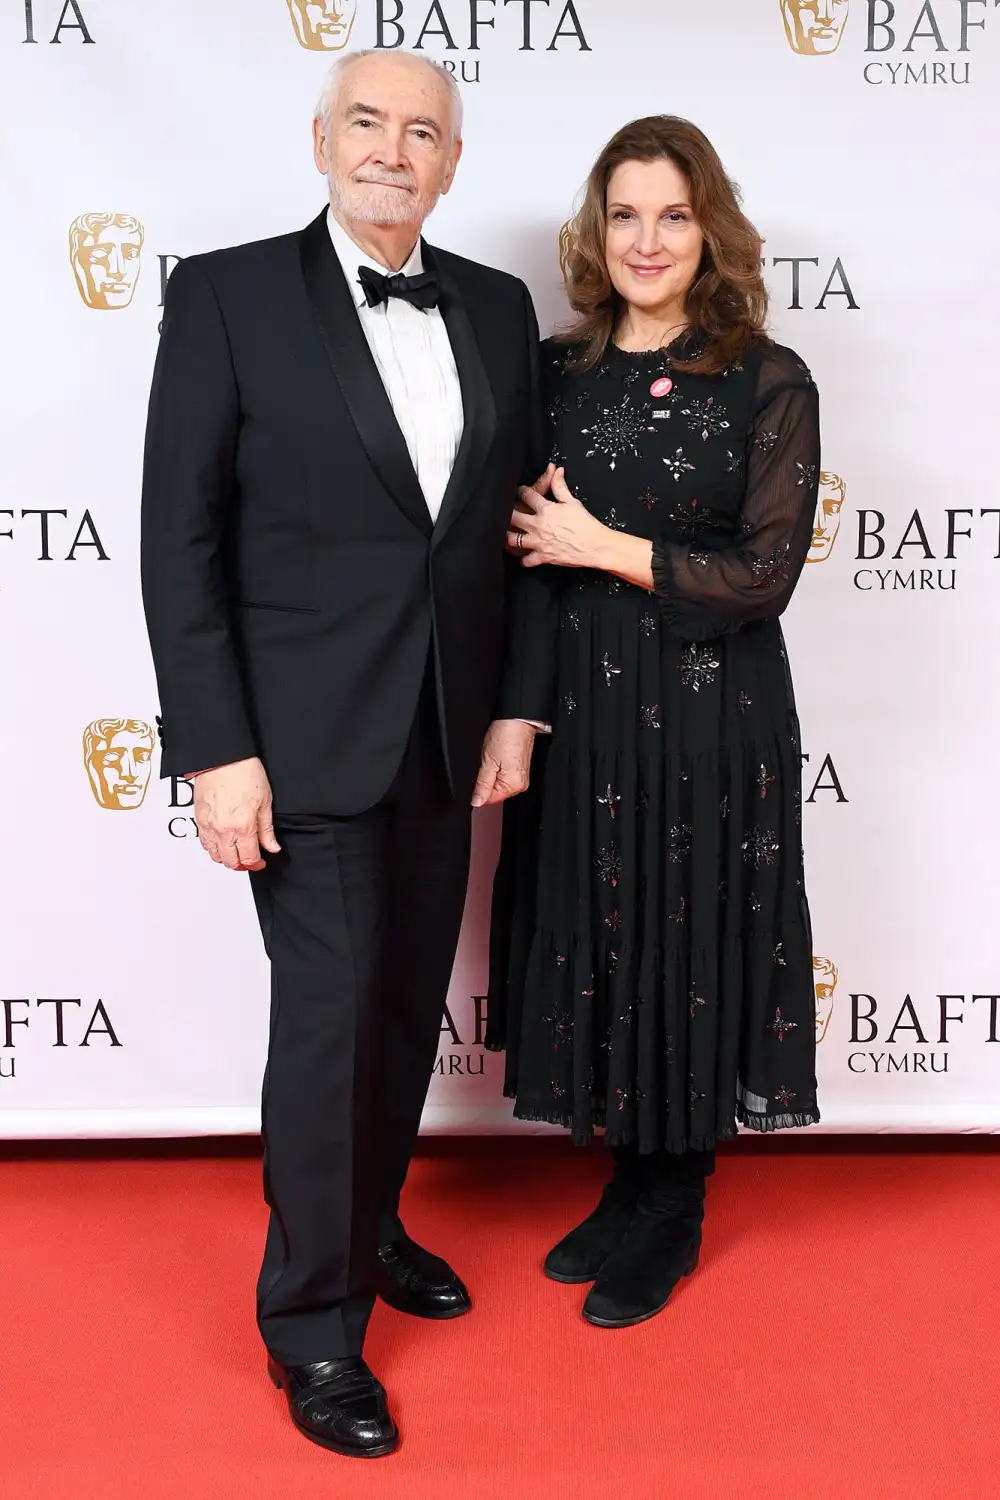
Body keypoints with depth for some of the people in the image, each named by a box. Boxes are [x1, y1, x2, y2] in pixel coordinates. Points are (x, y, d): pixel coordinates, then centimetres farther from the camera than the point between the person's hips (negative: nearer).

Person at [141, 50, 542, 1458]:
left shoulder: (497, 308, 7)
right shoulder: (229, 295, -6)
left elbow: (517, 519, 10)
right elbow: (179, 538, -9)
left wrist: (513, 705, 5)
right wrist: (215, 749, -14)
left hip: (443, 736, 5)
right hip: (308, 738, -5)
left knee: (410, 1006, 16)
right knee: (331, 1015, 1)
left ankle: (369, 1227, 39)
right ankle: (313, 1319, 21)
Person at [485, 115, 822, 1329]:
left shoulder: (769, 384, -7)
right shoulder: (555, 373, 5)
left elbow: (765, 575, -11)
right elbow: (526, 541, 10)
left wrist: (606, 547, -13)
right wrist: (518, 715, -2)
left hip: (710, 715, -4)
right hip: (578, 705, 4)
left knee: (686, 947, 7)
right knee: (596, 942, 12)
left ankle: (672, 1216, 28)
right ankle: (628, 1181, 34)